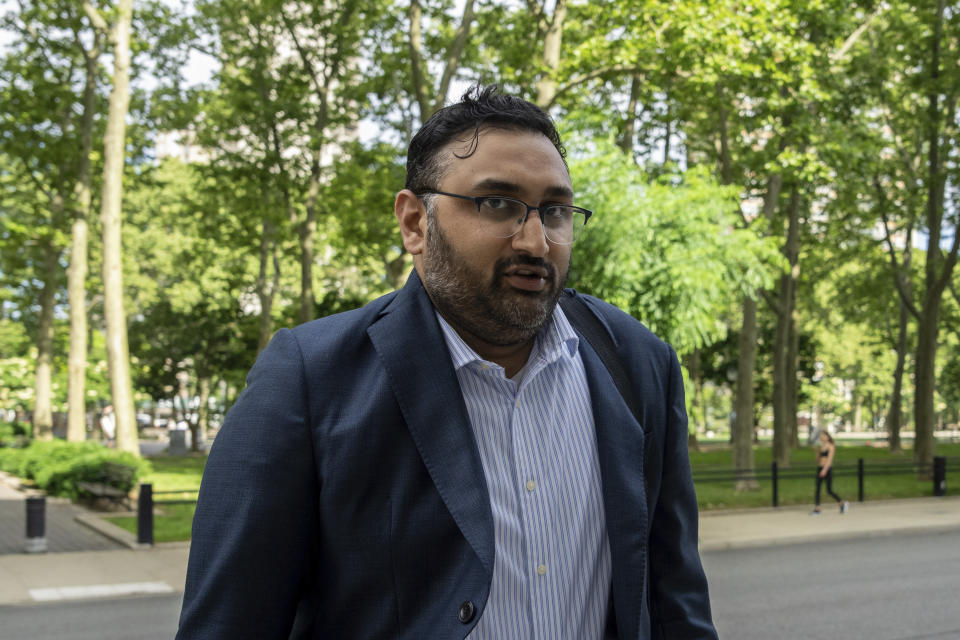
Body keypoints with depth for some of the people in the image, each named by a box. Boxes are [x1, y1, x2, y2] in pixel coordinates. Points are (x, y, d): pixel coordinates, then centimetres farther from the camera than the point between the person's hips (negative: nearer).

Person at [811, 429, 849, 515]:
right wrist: (817, 451, 5)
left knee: (829, 491, -3)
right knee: (817, 489, -2)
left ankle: (843, 503, 14)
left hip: (827, 469, -6)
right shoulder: (821, 446, 14)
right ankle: (816, 509, 0)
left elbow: (829, 459, -18)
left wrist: (825, 469, -29)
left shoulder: (831, 446, -6)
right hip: (820, 469, 7)